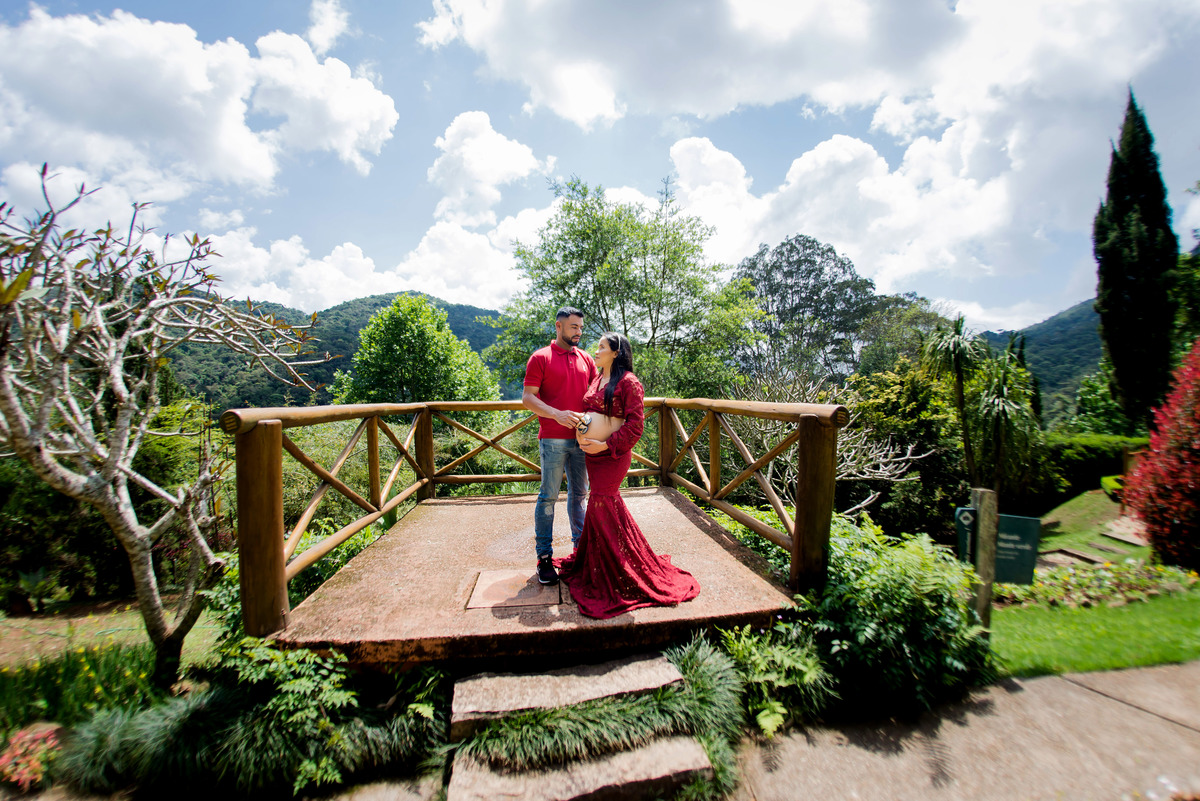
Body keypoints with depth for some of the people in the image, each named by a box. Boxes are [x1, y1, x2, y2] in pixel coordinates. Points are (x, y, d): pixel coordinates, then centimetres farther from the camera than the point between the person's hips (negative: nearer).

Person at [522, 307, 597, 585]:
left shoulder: (585, 358, 13)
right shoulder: (540, 358, -1)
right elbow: (528, 397, -6)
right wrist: (556, 414, -20)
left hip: (581, 437, 5)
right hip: (553, 439, -5)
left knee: (579, 494, 14)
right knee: (548, 496, 0)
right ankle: (544, 557, 11)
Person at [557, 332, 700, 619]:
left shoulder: (628, 382, -12)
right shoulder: (596, 380, 13)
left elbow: (635, 425, -15)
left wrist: (606, 445, -18)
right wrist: (582, 436, 5)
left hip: (612, 455, -8)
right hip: (592, 453, 8)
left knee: (600, 504, -5)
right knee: (609, 503, 17)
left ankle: (609, 575, 13)